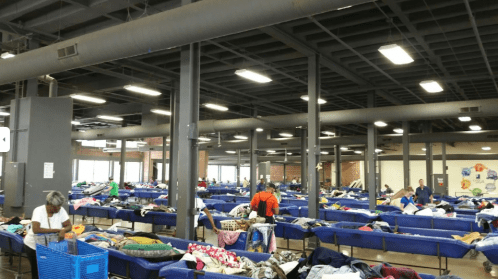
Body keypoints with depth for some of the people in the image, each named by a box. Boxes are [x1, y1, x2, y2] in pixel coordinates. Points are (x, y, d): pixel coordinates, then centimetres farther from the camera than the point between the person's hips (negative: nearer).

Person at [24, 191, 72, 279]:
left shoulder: (61, 211, -10)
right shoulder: (39, 211, -20)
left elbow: (69, 226, -10)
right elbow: (35, 229, -33)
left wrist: (63, 230, -33)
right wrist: (56, 230, -32)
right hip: (34, 246, -2)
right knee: (37, 272, 4)